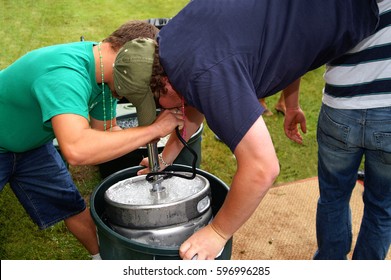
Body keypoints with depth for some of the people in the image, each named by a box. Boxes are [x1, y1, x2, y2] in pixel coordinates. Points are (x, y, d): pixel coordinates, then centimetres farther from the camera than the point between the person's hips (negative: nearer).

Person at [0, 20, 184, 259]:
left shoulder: (108, 69, -14)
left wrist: (146, 137, -21)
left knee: (72, 208, 10)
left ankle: (105, 259, 29)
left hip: (31, 144, 7)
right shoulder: (65, 74, -41)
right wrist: (154, 128, -48)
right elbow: (77, 150, -55)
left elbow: (105, 131, -3)